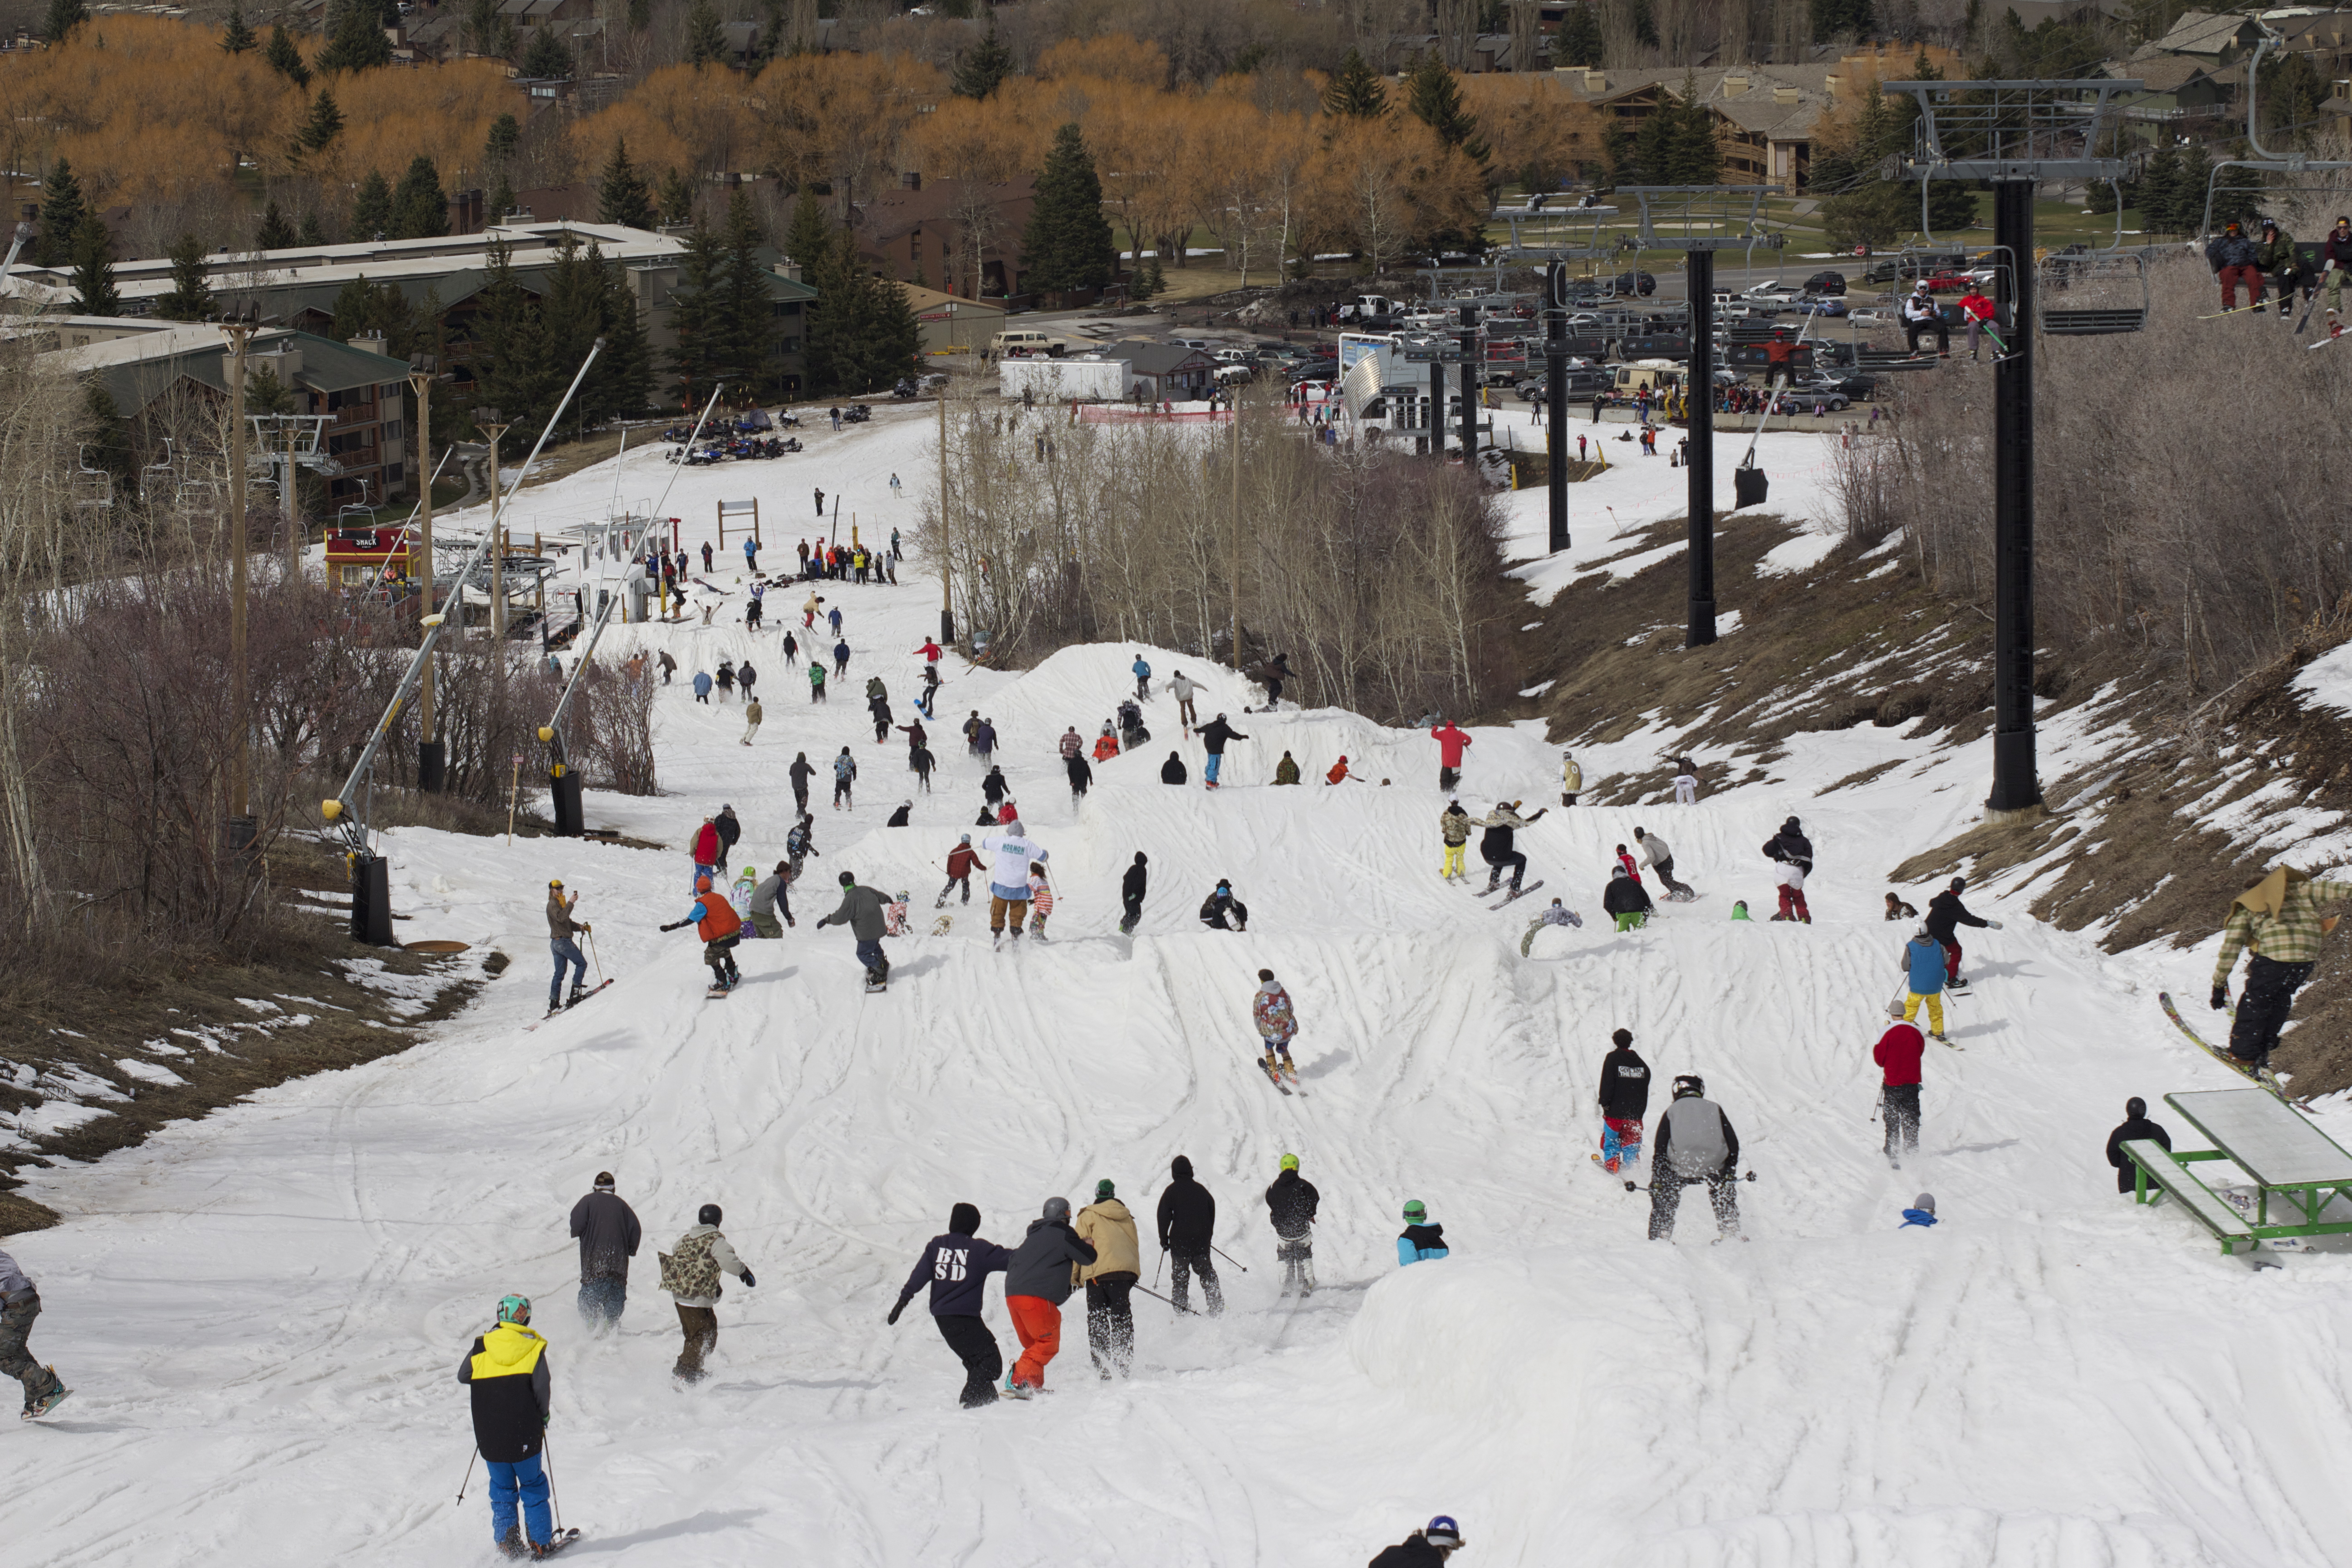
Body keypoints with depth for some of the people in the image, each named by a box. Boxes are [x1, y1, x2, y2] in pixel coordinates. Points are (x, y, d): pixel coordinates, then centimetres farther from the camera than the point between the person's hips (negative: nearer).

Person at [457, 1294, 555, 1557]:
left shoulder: (481, 1348, -2)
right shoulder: (534, 1348, -7)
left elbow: (463, 1376, 12)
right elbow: (542, 1390, -8)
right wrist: (543, 1417, 9)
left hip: (489, 1437, 1)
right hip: (525, 1435, -1)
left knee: (502, 1488, 16)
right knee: (533, 1487, 13)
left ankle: (507, 1541, 8)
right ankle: (540, 1541, 12)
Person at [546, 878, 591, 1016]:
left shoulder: (559, 904, 21)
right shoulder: (552, 904, -9)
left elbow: (567, 922, 24)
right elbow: (561, 917, -26)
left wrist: (580, 927, 8)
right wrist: (570, 903, -27)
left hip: (556, 943, 10)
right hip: (563, 941, -10)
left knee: (559, 973, 8)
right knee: (582, 963, -3)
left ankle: (554, 1003, 5)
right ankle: (575, 992, -8)